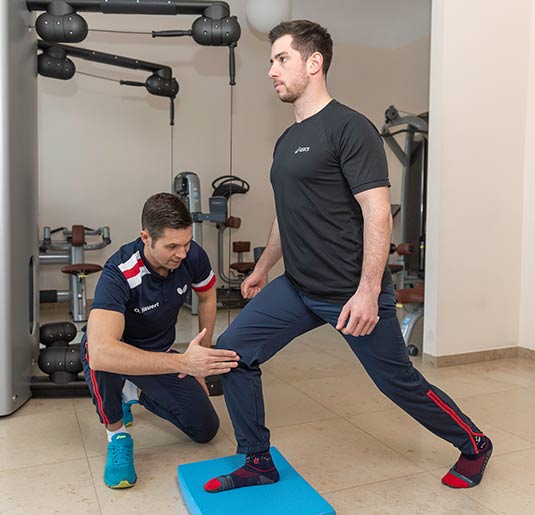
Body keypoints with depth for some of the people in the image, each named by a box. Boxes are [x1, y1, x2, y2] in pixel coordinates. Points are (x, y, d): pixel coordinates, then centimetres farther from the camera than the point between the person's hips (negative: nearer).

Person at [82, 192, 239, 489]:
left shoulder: (193, 257, -21)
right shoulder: (119, 274, -37)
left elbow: (207, 299, 1)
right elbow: (101, 353, -51)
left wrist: (202, 359, 1)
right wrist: (183, 362, -56)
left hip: (159, 353, 4)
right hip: (118, 353, -4)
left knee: (206, 429, -1)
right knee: (101, 357, -40)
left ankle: (136, 394, 24)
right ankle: (117, 435, -10)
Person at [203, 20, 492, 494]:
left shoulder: (349, 128, -13)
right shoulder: (287, 140, 12)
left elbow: (378, 213, -18)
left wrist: (368, 292, -23)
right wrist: (262, 269, 24)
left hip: (352, 294, -7)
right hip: (297, 289, 8)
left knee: (399, 382, 8)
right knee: (233, 352, 0)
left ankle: (474, 446, 36)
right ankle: (258, 464, 17)